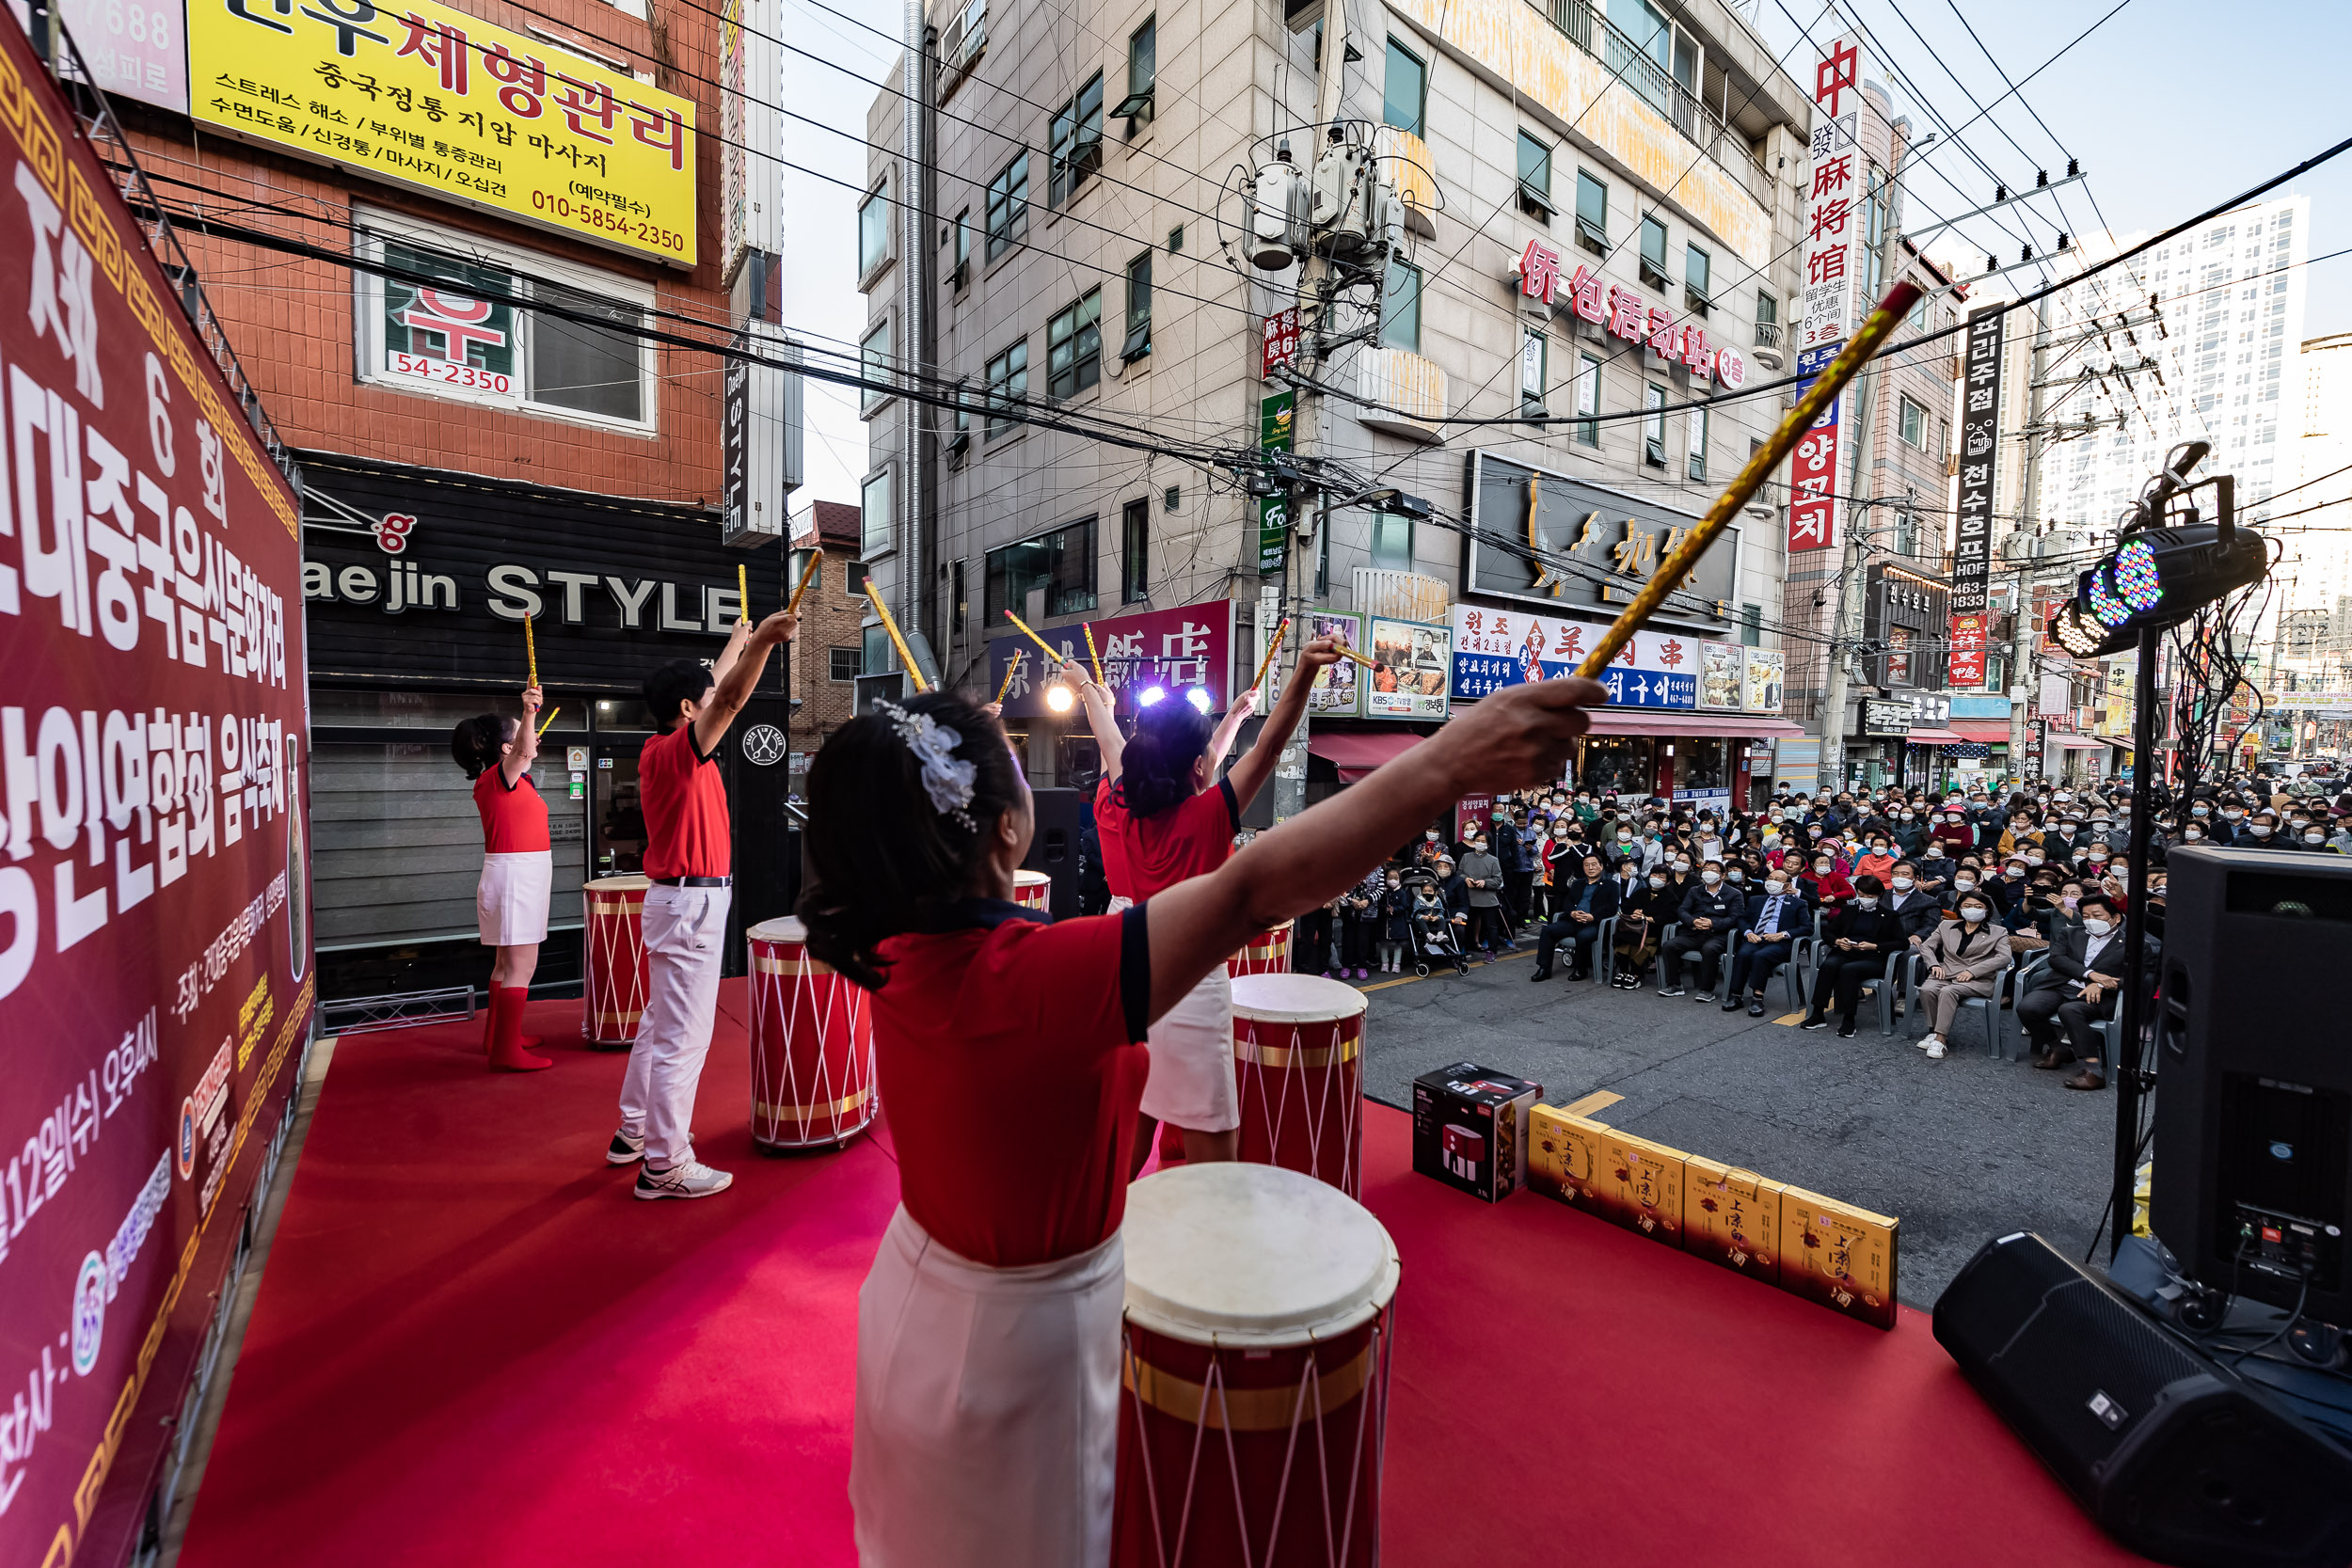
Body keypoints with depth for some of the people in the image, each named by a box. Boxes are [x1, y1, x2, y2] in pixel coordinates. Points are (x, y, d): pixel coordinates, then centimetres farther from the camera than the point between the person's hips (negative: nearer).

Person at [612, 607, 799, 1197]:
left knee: (660, 1023, 21)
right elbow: (729, 699, -34)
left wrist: (739, 642, 36)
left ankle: (635, 1132, 35)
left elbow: (710, 691, 24)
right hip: (692, 904, -11)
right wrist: (762, 640, -45)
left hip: (676, 900, 11)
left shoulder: (660, 750, 11)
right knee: (683, 1036, -3)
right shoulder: (678, 750, -16)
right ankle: (665, 1165, 6)